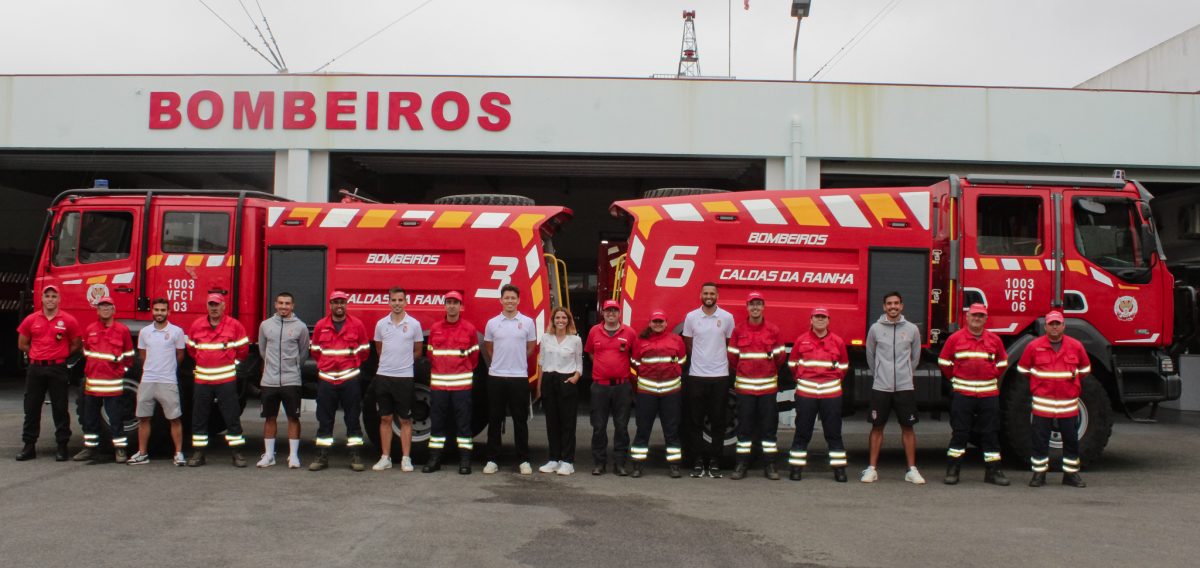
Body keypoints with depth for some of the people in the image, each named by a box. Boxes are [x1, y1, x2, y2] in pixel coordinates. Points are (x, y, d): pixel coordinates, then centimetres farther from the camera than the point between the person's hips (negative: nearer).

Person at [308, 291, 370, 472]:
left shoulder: (357, 325, 1)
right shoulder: (320, 326, 5)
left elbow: (364, 351, 8)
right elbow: (315, 350, 14)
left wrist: (351, 365, 10)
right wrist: (326, 364, 13)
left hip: (350, 378, -1)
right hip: (326, 378, 1)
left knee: (353, 419, 2)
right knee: (324, 420, 4)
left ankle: (356, 457, 7)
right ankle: (322, 457, 10)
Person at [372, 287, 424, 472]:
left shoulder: (414, 324, -2)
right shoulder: (381, 324, 5)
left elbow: (417, 350, 8)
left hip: (404, 377, -2)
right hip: (383, 376, 2)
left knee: (405, 420, 3)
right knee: (385, 418, 7)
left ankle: (406, 458, 7)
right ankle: (385, 458, 13)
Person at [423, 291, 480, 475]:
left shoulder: (469, 329, 2)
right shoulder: (435, 328, 8)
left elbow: (474, 356, 8)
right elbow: (431, 353, 15)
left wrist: (465, 372, 7)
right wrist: (438, 370, 12)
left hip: (461, 383, -2)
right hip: (438, 382, 2)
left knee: (463, 422, 0)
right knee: (437, 421, 6)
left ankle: (465, 460, 4)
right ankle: (434, 459, 12)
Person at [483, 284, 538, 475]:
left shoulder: (527, 322, 2)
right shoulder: (492, 323, 4)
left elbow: (531, 348, 11)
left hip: (519, 377, -1)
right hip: (496, 377, 1)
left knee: (520, 420, 4)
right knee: (494, 420, 5)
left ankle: (524, 461, 10)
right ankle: (492, 460, 11)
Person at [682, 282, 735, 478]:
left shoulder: (727, 317, 0)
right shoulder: (691, 317, 2)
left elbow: (730, 345, 11)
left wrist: (721, 362, 8)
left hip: (720, 376, 0)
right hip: (696, 376, 0)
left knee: (718, 421, 4)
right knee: (695, 421, 3)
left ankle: (714, 462, 12)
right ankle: (698, 462, 11)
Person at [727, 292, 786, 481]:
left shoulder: (773, 330, 3)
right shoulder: (738, 331, 3)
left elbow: (781, 357, 6)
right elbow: (732, 357, 6)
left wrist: (768, 371, 8)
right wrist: (744, 372, 8)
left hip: (768, 385, 0)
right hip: (744, 385, 0)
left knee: (769, 424, 3)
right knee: (744, 425, 2)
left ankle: (770, 465, 10)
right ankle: (742, 464, 8)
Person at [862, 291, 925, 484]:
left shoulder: (912, 329, 3)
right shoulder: (875, 328, 1)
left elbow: (915, 356, 15)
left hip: (905, 387, 0)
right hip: (881, 387, 0)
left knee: (907, 427, 4)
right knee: (877, 427, 4)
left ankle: (912, 470, 10)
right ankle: (872, 469, 10)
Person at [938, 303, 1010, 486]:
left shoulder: (994, 340, 8)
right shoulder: (955, 338, 1)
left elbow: (1002, 363, 20)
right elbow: (944, 362, 8)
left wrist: (992, 379, 13)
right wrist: (955, 379, 7)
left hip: (989, 393, 2)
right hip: (962, 393, -2)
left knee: (990, 433, 5)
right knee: (959, 433, 0)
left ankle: (992, 471, 12)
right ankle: (952, 470, 6)